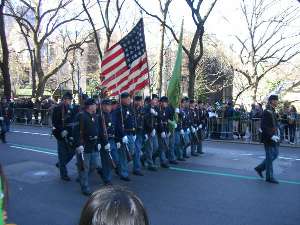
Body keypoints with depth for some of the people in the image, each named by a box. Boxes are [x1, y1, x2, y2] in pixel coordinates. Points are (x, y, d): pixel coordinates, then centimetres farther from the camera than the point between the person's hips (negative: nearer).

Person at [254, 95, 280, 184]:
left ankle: (260, 168, 27)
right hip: (268, 139, -9)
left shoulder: (273, 111, 13)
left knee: (275, 154, 16)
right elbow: (263, 127, -23)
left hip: (274, 137, 9)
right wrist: (271, 136, -26)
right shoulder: (266, 112, -17)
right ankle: (269, 177, 12)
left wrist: (276, 135, 13)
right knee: (270, 157, 0)